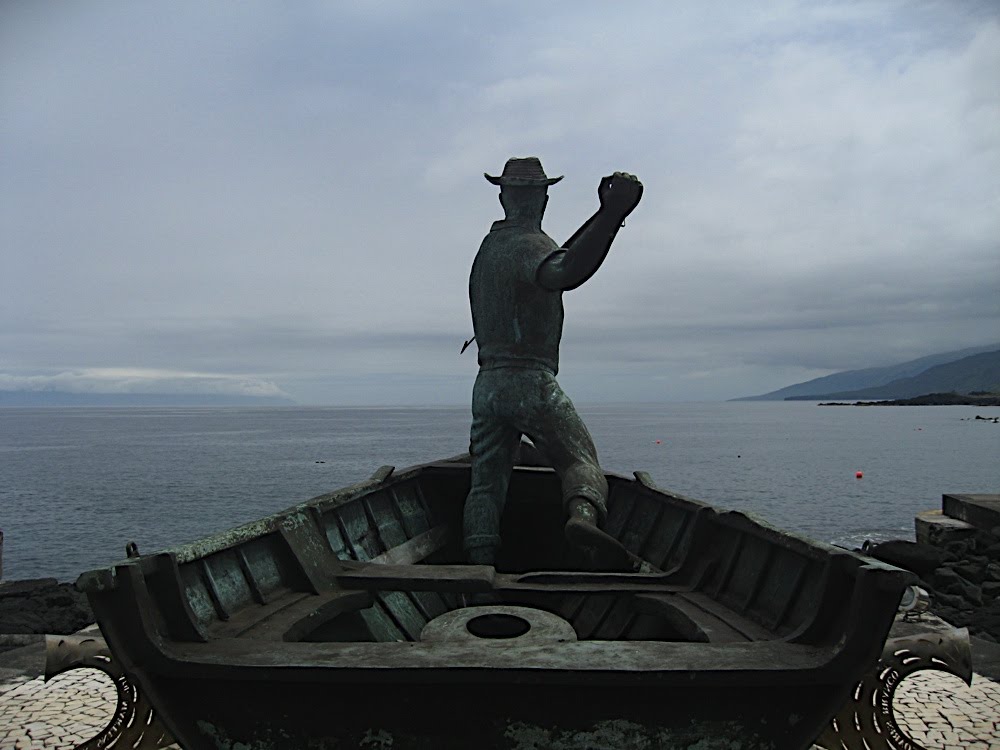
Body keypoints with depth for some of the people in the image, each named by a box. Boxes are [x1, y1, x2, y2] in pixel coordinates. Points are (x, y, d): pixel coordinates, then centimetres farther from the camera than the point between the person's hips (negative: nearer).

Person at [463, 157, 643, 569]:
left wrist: (602, 217, 35)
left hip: (487, 383, 7)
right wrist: (612, 214, -45)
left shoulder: (489, 246, 20)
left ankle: (479, 567, -5)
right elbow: (566, 273, -32)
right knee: (580, 459, -5)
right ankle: (585, 517, -34)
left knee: (486, 482, 5)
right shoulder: (528, 243, -8)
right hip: (531, 381, -7)